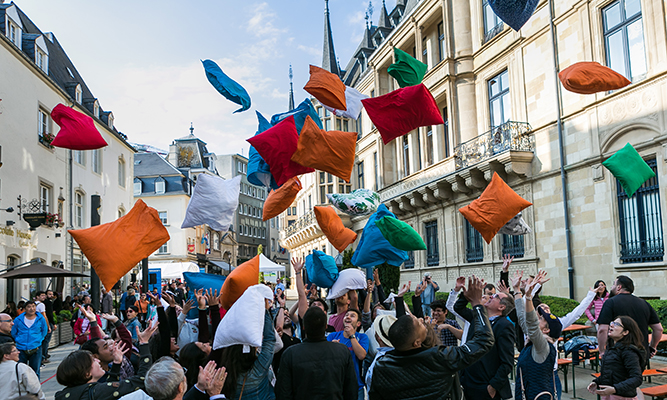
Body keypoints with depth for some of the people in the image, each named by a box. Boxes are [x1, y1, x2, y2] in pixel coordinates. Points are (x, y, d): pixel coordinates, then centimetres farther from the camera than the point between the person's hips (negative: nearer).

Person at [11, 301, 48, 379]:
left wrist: (38, 340, 6)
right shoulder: (18, 320, 0)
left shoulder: (41, 319, 0)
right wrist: (20, 340, 8)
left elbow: (44, 332, 14)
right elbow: (13, 333, 14)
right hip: (21, 349, 0)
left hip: (36, 349, 0)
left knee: (35, 372, 6)